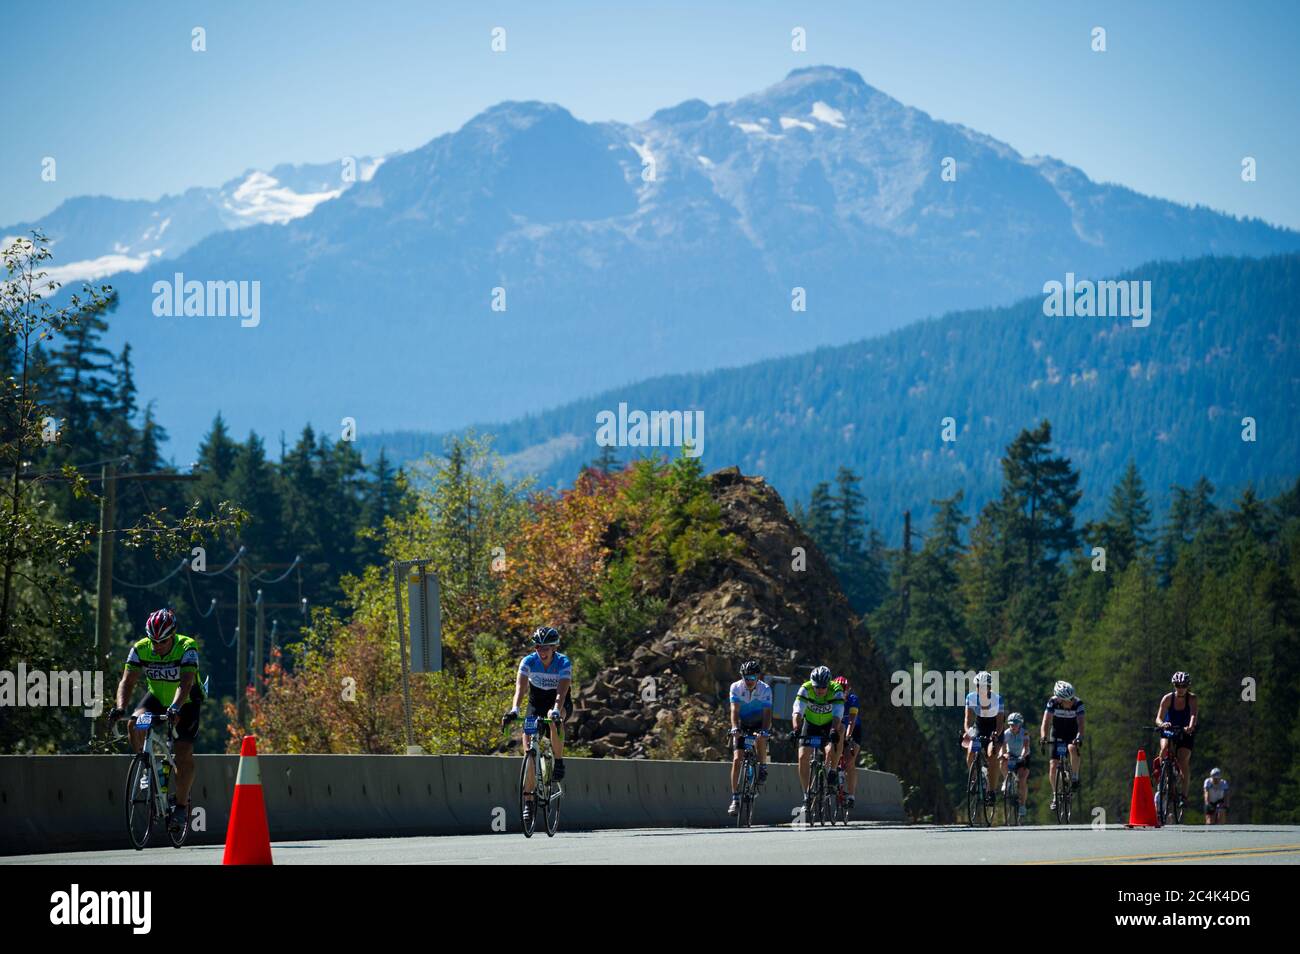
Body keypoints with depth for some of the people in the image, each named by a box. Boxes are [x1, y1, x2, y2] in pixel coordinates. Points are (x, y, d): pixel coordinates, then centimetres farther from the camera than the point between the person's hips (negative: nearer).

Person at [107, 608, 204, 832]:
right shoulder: (140, 649, -20)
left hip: (187, 702, -3)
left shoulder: (187, 648, -30)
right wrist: (121, 707, -44)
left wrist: (175, 708, -59)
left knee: (184, 755, -14)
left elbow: (185, 684, -42)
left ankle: (181, 805, 2)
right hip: (157, 697, 3)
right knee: (135, 723, -27)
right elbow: (127, 681, -25)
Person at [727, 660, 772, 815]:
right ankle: (735, 799, -8)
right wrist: (735, 728, -44)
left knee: (760, 739, -37)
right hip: (742, 726, 1)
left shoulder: (765, 689, -20)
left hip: (759, 724, -1)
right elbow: (735, 710, -27)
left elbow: (767, 712, -29)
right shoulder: (736, 687, -17)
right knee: (737, 760, -11)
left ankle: (763, 767, -9)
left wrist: (764, 731, -47)